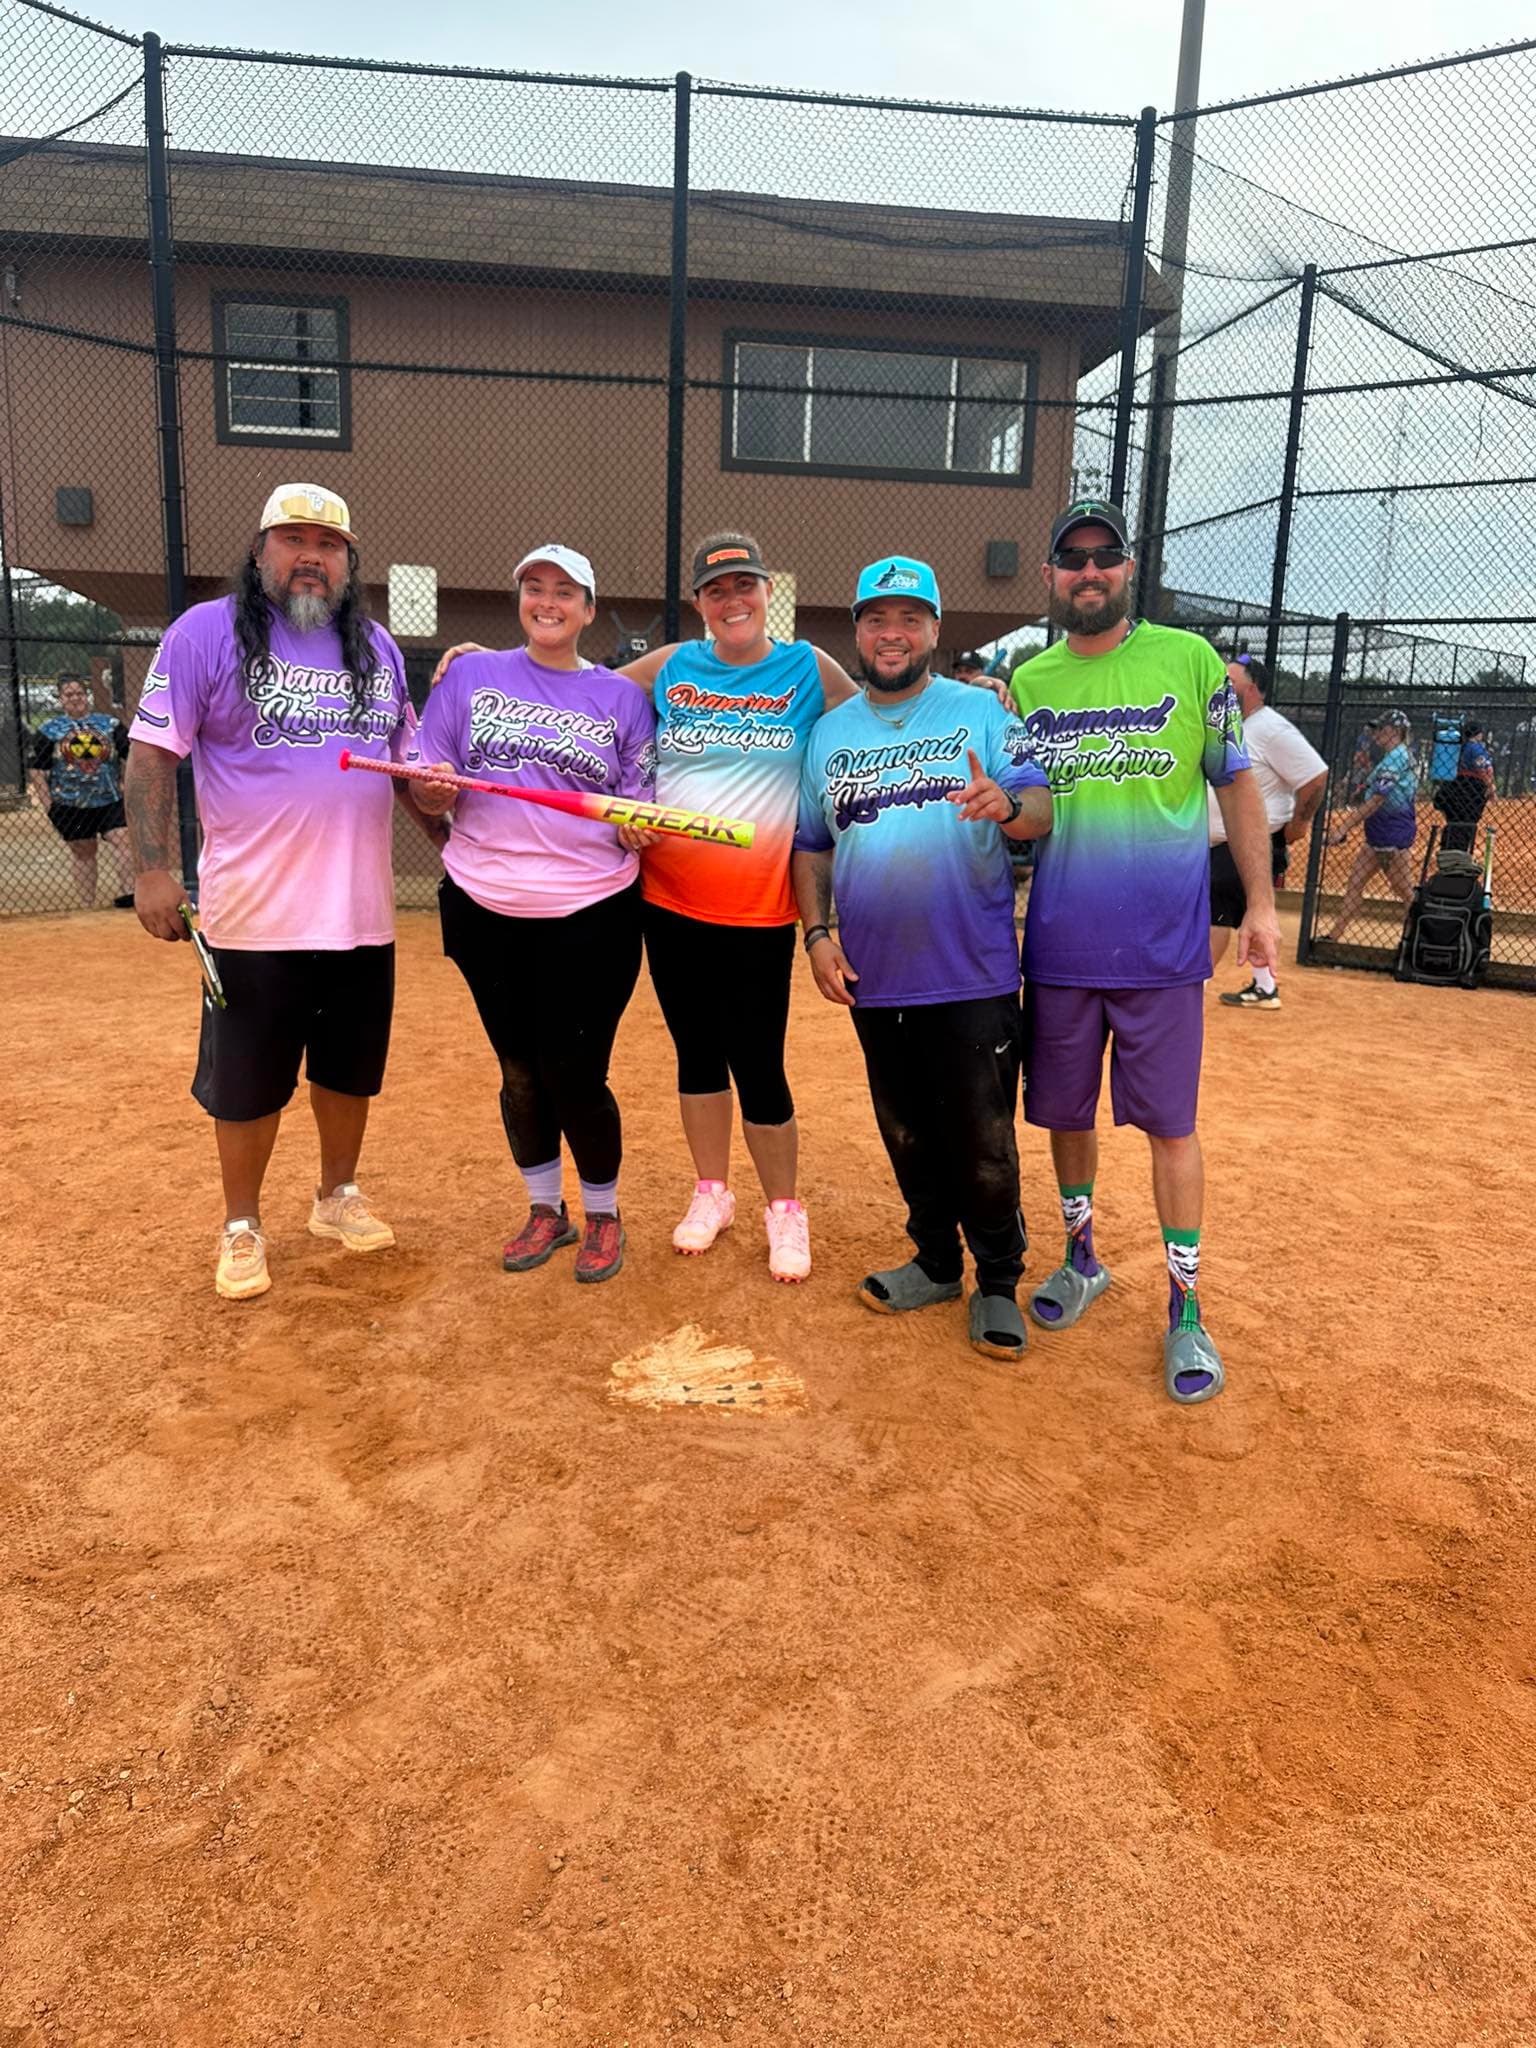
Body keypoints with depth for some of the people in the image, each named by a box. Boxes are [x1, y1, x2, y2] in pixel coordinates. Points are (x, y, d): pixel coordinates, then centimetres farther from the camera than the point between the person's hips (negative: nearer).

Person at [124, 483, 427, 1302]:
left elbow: (408, 758, 20)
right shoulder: (206, 633, -4)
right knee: (248, 1083, 7)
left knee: (351, 1071, 15)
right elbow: (151, 755, -7)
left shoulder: (378, 647, 11)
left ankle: (338, 1197, 35)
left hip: (363, 917, 4)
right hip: (255, 920, -4)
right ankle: (242, 1228, 24)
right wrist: (153, 871, -14)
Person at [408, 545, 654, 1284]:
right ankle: (546, 1211, 31)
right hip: (485, 912, 2)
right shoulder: (472, 675, 8)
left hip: (591, 916, -2)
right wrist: (437, 789, -16)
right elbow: (424, 792, 6)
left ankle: (603, 1216, 22)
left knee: (574, 1075, -1)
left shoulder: (620, 697, 5)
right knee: (520, 1071, 11)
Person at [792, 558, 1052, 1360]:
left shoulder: (981, 712, 0)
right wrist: (817, 931, 2)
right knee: (907, 1135, 16)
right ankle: (936, 1261, 34)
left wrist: (1008, 805, -30)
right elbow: (811, 844, 14)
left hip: (972, 976, -4)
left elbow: (1042, 808, -7)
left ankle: (997, 1282, 20)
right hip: (875, 979, 4)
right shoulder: (829, 732, 11)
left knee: (982, 1142, 2)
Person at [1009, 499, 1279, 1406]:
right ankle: (1083, 1260, 34)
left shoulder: (1189, 659, 0)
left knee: (1170, 1123, 1)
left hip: (1163, 948, -3)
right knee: (1065, 1113, 13)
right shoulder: (1028, 679, 8)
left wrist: (1261, 903, 0)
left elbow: (1236, 786, 4)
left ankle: (1185, 1308, 14)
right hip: (1058, 947, 3)